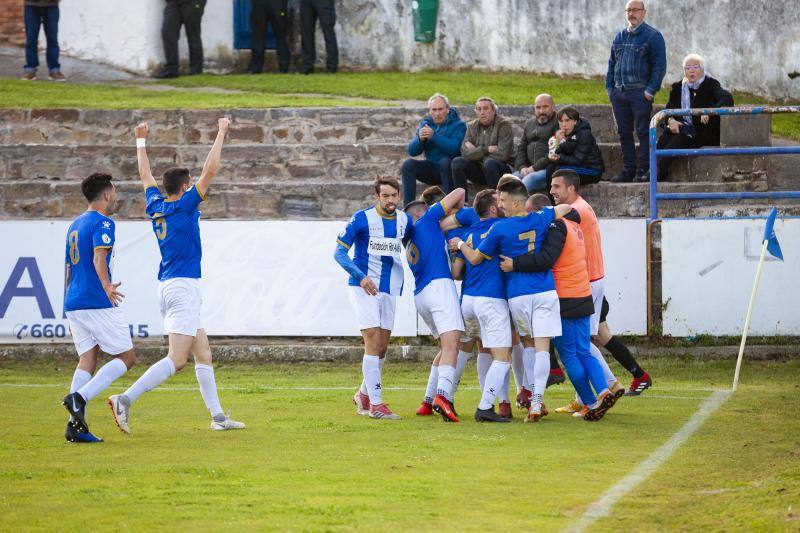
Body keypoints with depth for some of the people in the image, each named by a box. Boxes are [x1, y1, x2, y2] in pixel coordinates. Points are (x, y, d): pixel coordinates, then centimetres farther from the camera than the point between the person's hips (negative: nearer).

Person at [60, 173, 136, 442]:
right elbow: (98, 257, -24)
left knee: (87, 359, 4)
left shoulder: (74, 225, 20)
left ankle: (76, 426, -9)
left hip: (73, 304, 8)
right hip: (98, 304, -8)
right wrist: (106, 287, -40)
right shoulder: (102, 223, -7)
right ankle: (79, 397, -19)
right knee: (126, 358, -1)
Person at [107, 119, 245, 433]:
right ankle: (126, 399, -23)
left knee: (203, 354, 11)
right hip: (183, 286, -9)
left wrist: (141, 141, 37)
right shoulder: (184, 206, -9)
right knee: (177, 359, -14)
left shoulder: (155, 206, 9)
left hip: (167, 287, 9)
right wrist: (221, 134, -4)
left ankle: (217, 416, 9)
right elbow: (210, 171, -11)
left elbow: (145, 176, 26)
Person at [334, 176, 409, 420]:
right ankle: (375, 404, -13)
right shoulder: (362, 219, -8)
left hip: (389, 290, 6)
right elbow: (339, 252, -8)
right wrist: (361, 276, -19)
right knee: (373, 343, -14)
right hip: (364, 288, -6)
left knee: (382, 347, 9)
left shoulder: (403, 220, 8)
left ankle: (364, 395, 28)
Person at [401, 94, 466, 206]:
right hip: (431, 169, 4)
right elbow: (412, 151, 1)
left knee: (445, 162, -35)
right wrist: (420, 139, -20)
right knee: (408, 164, -17)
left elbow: (454, 148, -24)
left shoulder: (458, 125, -5)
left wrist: (434, 136, -30)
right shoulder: (425, 124, 10)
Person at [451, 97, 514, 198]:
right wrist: (487, 149, -16)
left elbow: (502, 154, -17)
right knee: (457, 162, -19)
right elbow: (465, 152, -5)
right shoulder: (472, 126, 8)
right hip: (479, 169, 5)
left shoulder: (504, 124, -7)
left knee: (489, 163, -36)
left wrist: (476, 152, -10)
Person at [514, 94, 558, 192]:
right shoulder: (529, 124, 21)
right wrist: (522, 167, 2)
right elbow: (521, 148, 22)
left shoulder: (558, 123, -4)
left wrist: (535, 167, -16)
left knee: (530, 179, -34)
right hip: (530, 169, 7)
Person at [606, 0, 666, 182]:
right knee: (624, 133, 9)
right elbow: (612, 63, 21)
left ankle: (643, 170, -2)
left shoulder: (652, 36, -3)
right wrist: (610, 87, 11)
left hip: (640, 93, -6)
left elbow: (659, 65, -7)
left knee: (643, 132, -5)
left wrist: (651, 90, -14)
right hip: (619, 93, 6)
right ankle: (628, 170, 15)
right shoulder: (620, 37, 16)